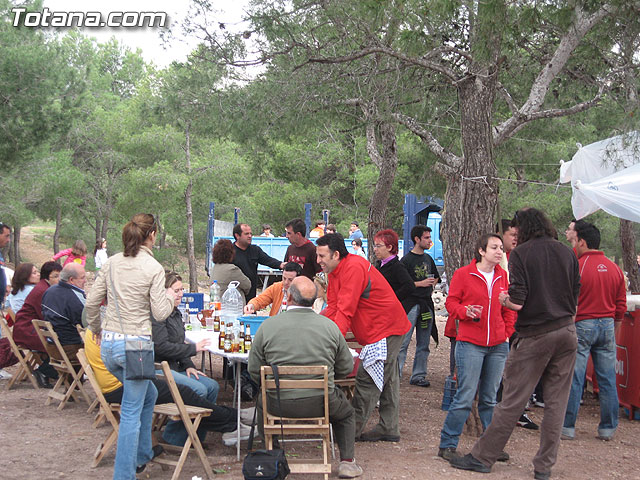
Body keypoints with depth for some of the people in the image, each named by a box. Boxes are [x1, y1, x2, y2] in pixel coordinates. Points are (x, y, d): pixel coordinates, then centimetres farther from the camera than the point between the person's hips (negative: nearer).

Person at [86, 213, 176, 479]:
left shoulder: (112, 263, 4)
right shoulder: (153, 268, -12)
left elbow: (92, 302, 8)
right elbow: (160, 313, -12)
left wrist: (96, 329, 24)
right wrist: (170, 296, 8)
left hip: (108, 345, 7)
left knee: (148, 394, 27)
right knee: (131, 413, 2)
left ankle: (142, 452, 39)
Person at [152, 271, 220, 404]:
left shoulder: (176, 313, 17)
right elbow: (161, 347, -22)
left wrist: (188, 366, 7)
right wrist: (193, 348, -15)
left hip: (175, 367, 10)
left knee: (213, 386, -2)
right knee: (199, 390, -23)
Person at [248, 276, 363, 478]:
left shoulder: (267, 326, -6)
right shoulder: (330, 326, -3)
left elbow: (254, 371, 0)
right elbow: (346, 368, 5)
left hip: (280, 404, 0)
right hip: (321, 404, 0)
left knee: (261, 403, 35)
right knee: (346, 414, 31)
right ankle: (347, 462, 23)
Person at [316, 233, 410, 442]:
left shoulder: (354, 268, -24)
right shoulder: (335, 270, 8)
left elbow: (345, 310, -28)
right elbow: (333, 307, 6)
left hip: (385, 329, -11)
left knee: (367, 380, -8)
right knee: (386, 381, 15)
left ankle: (352, 430, -2)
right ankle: (389, 429, 22)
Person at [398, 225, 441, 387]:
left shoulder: (428, 259, 15)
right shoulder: (406, 260, -5)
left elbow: (435, 277, 30)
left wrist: (431, 285, 11)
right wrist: (420, 284, -14)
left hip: (426, 304, 7)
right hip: (410, 304, -7)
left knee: (423, 344, 8)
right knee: (403, 342, -9)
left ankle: (418, 375, 16)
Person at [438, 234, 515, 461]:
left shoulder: (503, 276, 12)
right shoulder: (463, 274, -1)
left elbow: (508, 309, 18)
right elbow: (451, 303, 0)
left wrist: (509, 334, 10)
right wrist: (466, 311, -18)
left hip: (498, 345, 5)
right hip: (470, 344, -4)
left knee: (489, 398, 10)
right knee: (466, 396, -7)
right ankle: (447, 445, 3)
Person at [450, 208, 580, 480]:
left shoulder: (521, 253, -7)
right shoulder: (566, 253, 9)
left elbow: (517, 302, -14)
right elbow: (575, 297, 12)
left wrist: (503, 300, 5)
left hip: (535, 335, -5)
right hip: (567, 332, 5)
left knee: (512, 401, -1)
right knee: (556, 402, 8)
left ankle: (483, 457, 8)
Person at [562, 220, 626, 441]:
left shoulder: (576, 266, -12)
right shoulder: (615, 269, 6)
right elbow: (621, 305, 9)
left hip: (581, 325, -5)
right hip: (607, 326, 5)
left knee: (574, 378, 0)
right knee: (607, 379, 9)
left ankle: (567, 426, 4)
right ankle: (608, 428, 14)